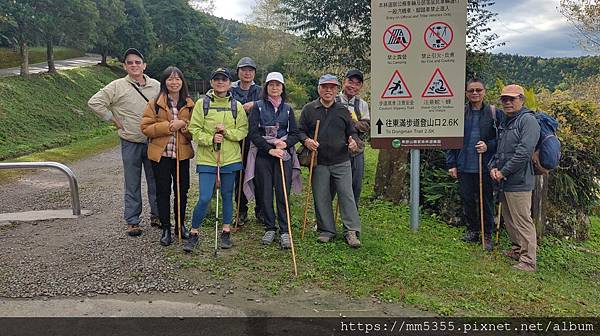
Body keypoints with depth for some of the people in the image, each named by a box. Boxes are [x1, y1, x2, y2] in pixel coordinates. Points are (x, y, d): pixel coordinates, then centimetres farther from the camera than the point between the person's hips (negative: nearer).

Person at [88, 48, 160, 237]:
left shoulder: (156, 86, 3)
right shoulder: (118, 86, -4)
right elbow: (95, 102, -4)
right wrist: (114, 120, -5)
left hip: (153, 142, 2)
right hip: (130, 143, -2)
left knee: (156, 181, 11)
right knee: (132, 184, 7)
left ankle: (157, 216, 26)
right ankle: (132, 221, 17)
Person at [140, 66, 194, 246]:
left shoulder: (190, 105, 5)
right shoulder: (155, 103, -1)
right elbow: (146, 127, -6)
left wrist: (183, 124, -15)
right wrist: (167, 126, -18)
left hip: (182, 154, 2)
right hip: (161, 155, -2)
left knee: (182, 191, 10)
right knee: (163, 192, 5)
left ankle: (181, 225, 28)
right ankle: (166, 229, 17)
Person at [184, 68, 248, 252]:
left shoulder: (236, 106, 5)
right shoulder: (202, 103, 0)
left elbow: (243, 130, 3)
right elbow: (194, 129, -3)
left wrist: (226, 132, -14)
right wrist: (210, 139, -18)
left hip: (230, 158, 2)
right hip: (207, 158, -2)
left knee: (227, 195, 12)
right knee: (204, 198, -7)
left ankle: (226, 232, 26)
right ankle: (194, 233, 12)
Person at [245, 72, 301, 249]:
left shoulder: (287, 108, 12)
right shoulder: (258, 106, 4)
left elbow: (295, 133, 10)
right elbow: (253, 133, -4)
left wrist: (286, 143, -11)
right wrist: (269, 149, -13)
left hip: (284, 154, 1)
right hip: (262, 155, -1)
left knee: (283, 194, -3)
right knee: (265, 193, 3)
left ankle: (285, 231, 3)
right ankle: (269, 229, 16)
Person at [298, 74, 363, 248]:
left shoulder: (343, 110, 10)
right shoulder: (309, 109, 6)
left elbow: (352, 132, 15)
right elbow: (300, 131, 8)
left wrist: (354, 142, -6)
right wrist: (306, 140, -12)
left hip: (341, 162, 0)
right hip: (319, 163, 0)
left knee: (347, 195, -2)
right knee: (321, 198, 5)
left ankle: (351, 231, 5)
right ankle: (326, 230, 18)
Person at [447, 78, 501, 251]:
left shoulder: (494, 113, -1)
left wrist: (488, 146, -14)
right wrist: (451, 163, 3)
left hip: (485, 166, -2)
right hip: (464, 166, 2)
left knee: (486, 201, 6)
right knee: (467, 200, 11)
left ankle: (487, 235, 20)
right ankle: (472, 230, 29)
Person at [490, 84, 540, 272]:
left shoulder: (528, 120, -11)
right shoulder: (505, 122, 18)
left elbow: (524, 152, -20)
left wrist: (503, 172, -15)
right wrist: (493, 167, 3)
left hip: (519, 181, -9)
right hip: (505, 181, 9)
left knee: (522, 221, -6)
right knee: (509, 218, 19)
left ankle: (528, 261, 1)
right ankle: (517, 250, 34)